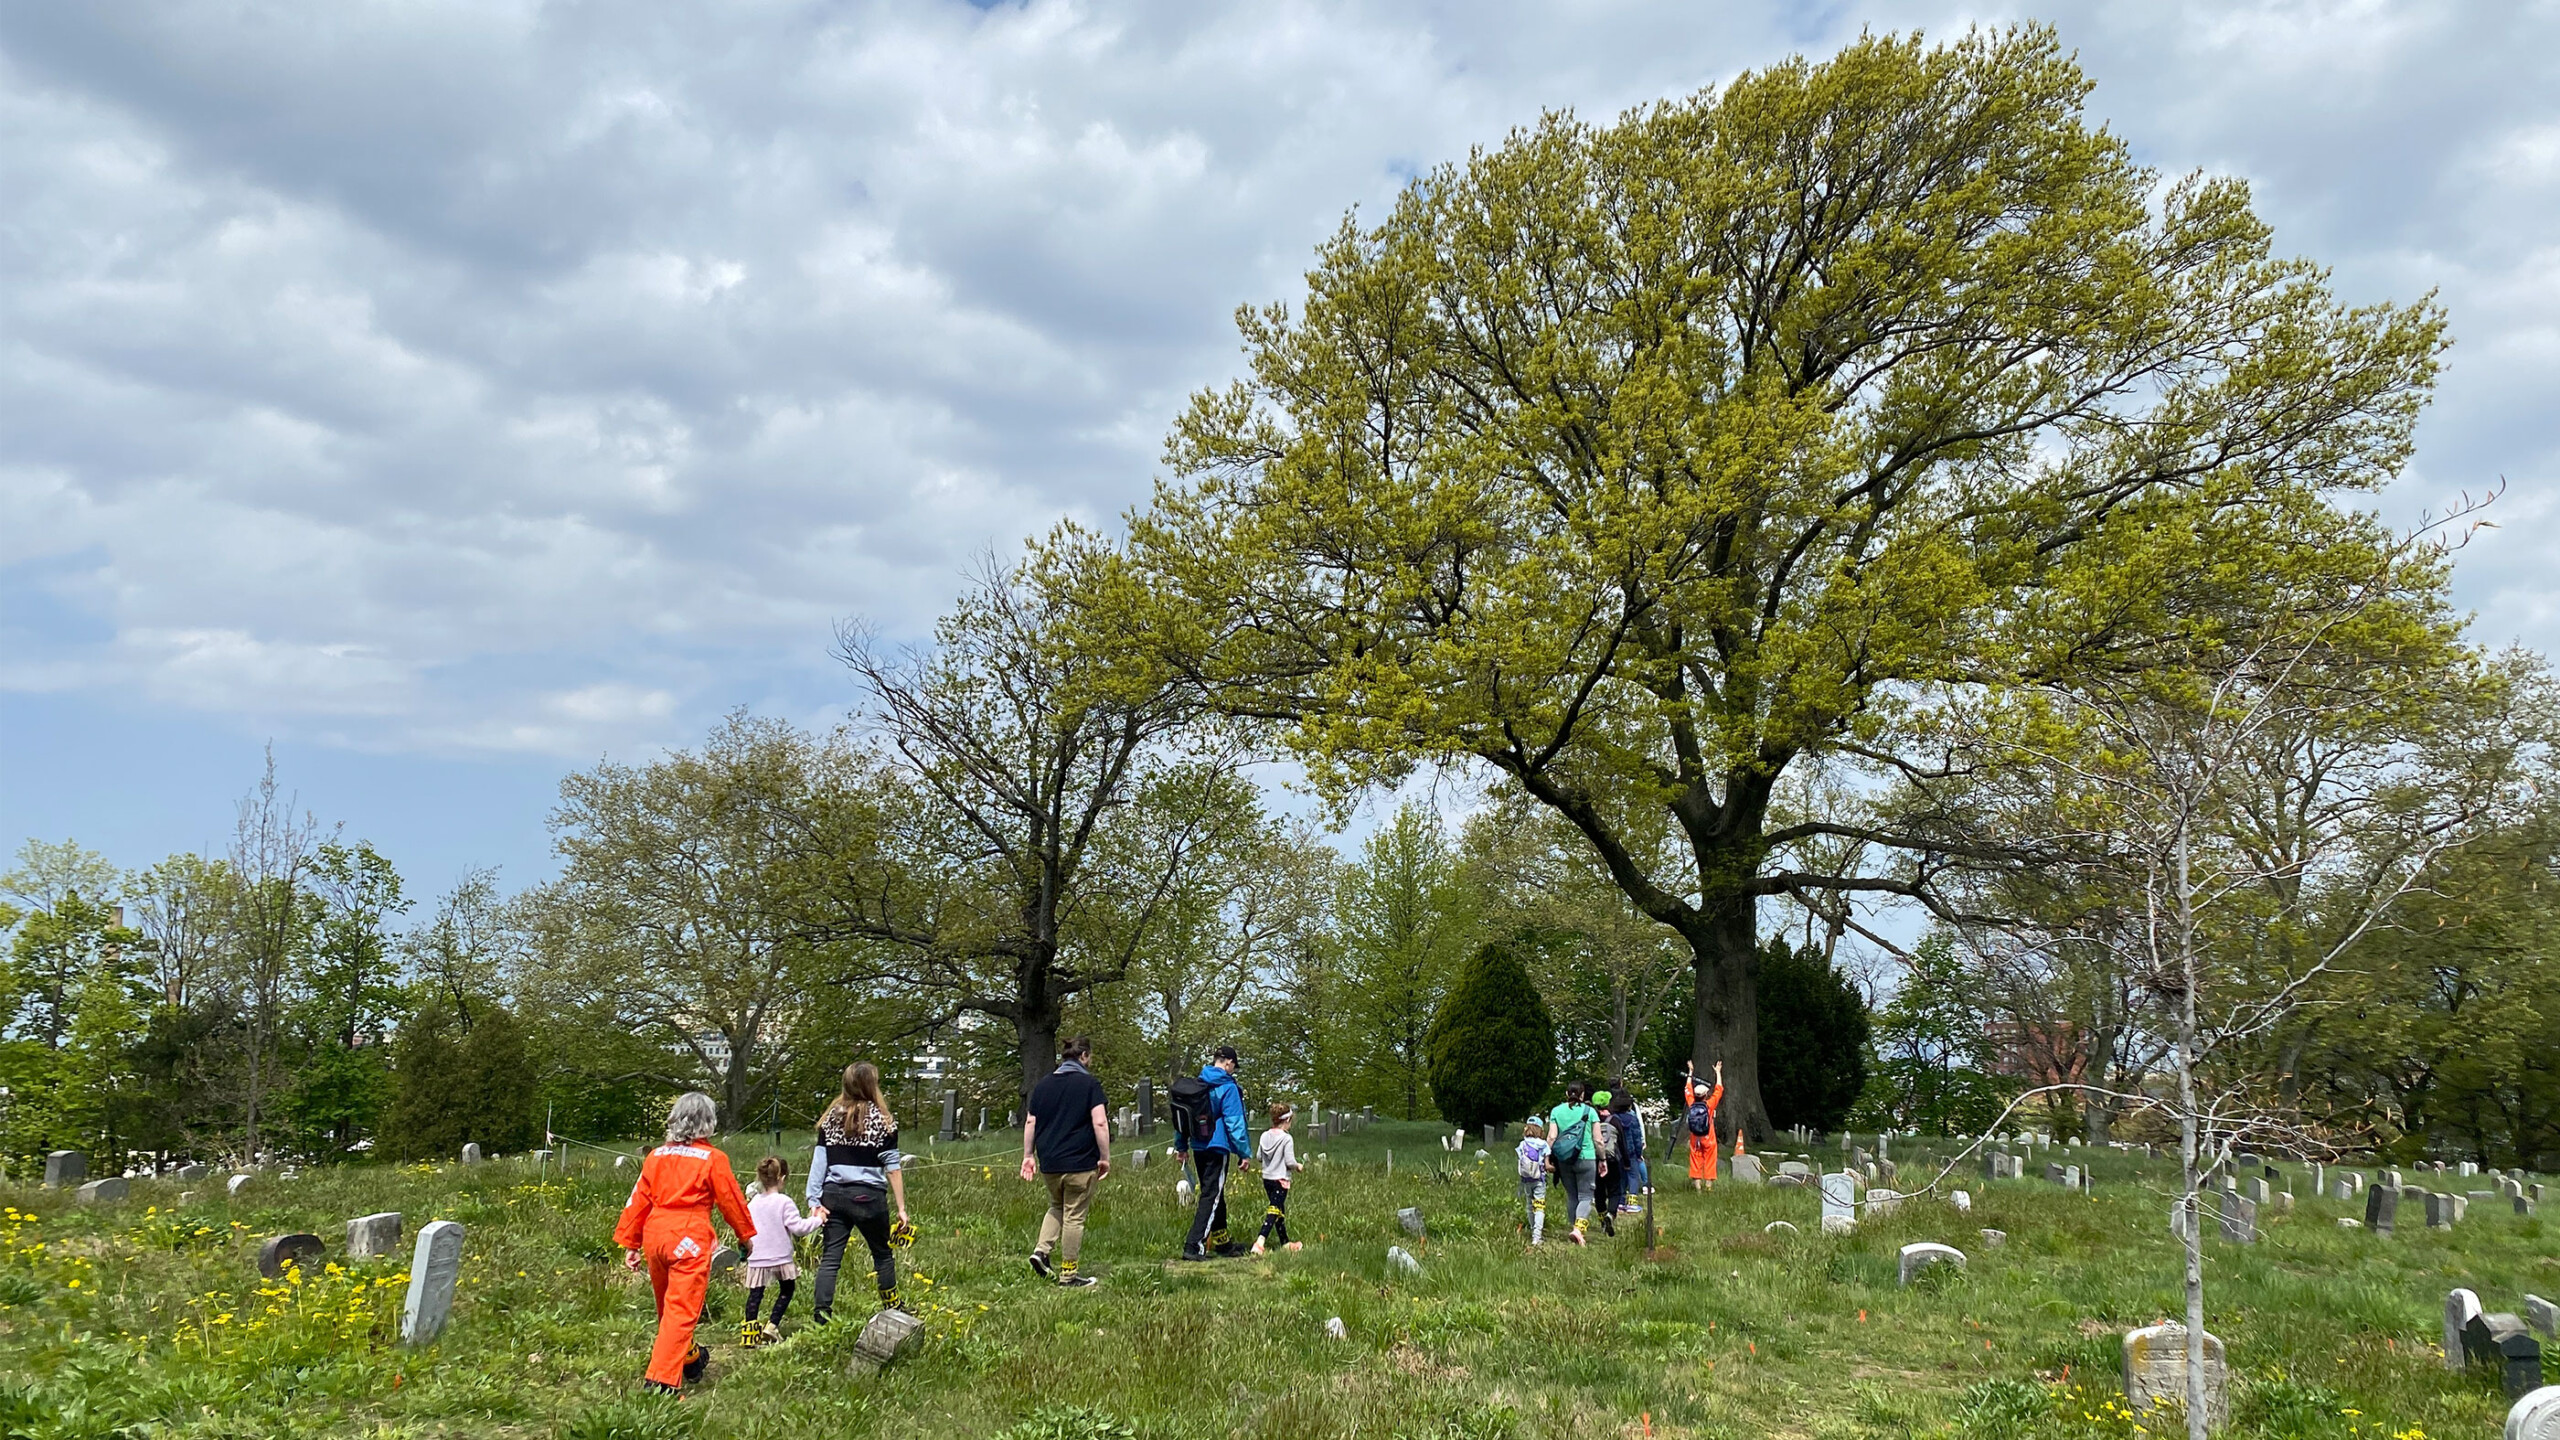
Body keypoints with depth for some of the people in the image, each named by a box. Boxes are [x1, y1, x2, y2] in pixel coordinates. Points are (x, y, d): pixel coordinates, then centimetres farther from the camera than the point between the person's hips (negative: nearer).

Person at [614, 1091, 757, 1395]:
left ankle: (688, 1358, 42)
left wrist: (629, 1243, 18)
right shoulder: (713, 1159, -3)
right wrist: (747, 1234, 17)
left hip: (654, 1236, 6)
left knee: (667, 1306, 22)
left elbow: (638, 1200, 11)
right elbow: (731, 1200, 3)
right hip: (690, 1239, -6)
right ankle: (662, 1380, -13)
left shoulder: (656, 1156, 10)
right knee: (681, 1310, -5)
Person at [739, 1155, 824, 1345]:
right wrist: (818, 1219, -4)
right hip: (780, 1258, -3)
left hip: (756, 1258, 4)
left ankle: (749, 1333, 4)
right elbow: (798, 1227, -16)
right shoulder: (784, 1202, -13)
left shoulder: (753, 1203, 3)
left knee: (755, 1294, 9)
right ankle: (772, 1326, 9)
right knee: (786, 1290, 16)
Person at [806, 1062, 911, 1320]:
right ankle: (892, 1310, 28)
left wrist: (814, 1200, 1)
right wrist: (901, 1208, -1)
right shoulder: (882, 1119, -3)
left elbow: (819, 1160, 1)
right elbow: (892, 1167, -3)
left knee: (830, 1257, 5)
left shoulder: (831, 1117, 6)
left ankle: (821, 1314, -3)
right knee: (882, 1254, 17)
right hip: (868, 1197, -2)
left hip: (833, 1196, 2)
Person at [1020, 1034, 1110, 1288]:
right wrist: (1105, 1158, -6)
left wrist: (1028, 1156, 16)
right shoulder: (1089, 1084, -6)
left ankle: (1042, 1250, 7)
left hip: (1048, 1164, 5)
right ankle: (1068, 1274, 11)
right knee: (1074, 1216, 5)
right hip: (1080, 1163, -5)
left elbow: (1030, 1122, 10)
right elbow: (1100, 1123, -13)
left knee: (1057, 1206, 26)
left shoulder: (1043, 1084, 9)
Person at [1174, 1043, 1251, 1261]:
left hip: (1198, 1148, 7)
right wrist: (1243, 1153, -11)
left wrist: (1181, 1145, 22)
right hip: (1218, 1148, -7)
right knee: (1211, 1196, -5)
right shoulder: (1227, 1087, -11)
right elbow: (1234, 1122, -14)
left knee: (1214, 1195, 18)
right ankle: (1193, 1246, -12)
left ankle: (1222, 1243, 30)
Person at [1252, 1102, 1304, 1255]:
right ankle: (1259, 1242, -24)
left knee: (1279, 1210, 19)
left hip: (1266, 1178, 7)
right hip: (1280, 1179, -7)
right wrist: (1298, 1166, 3)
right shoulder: (1286, 1138, -15)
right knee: (1274, 1211, -9)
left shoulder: (1265, 1136, 3)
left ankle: (1285, 1242, 29)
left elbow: (1258, 1156, 10)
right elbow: (1290, 1161, -17)